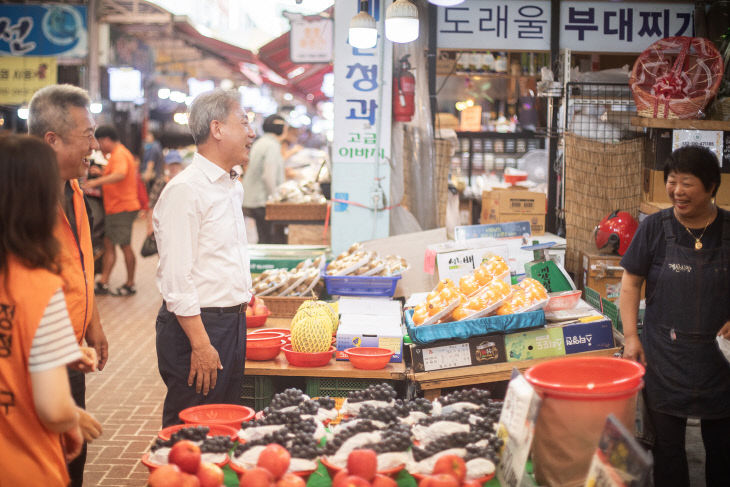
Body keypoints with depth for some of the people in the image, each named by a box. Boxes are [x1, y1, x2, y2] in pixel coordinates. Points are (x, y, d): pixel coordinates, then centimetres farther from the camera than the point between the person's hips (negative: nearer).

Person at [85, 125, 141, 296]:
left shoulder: (119, 155, -15)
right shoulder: (120, 153, 18)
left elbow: (120, 174, -34)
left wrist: (97, 182, -38)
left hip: (123, 207, -10)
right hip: (115, 207, 10)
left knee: (125, 246, -2)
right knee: (108, 244, 10)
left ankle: (130, 285, 6)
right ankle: (103, 283, 12)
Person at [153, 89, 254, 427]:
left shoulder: (233, 187, 14)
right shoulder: (184, 190, -15)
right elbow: (176, 278, -20)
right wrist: (200, 344, -21)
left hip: (233, 321, 9)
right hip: (197, 324, -9)